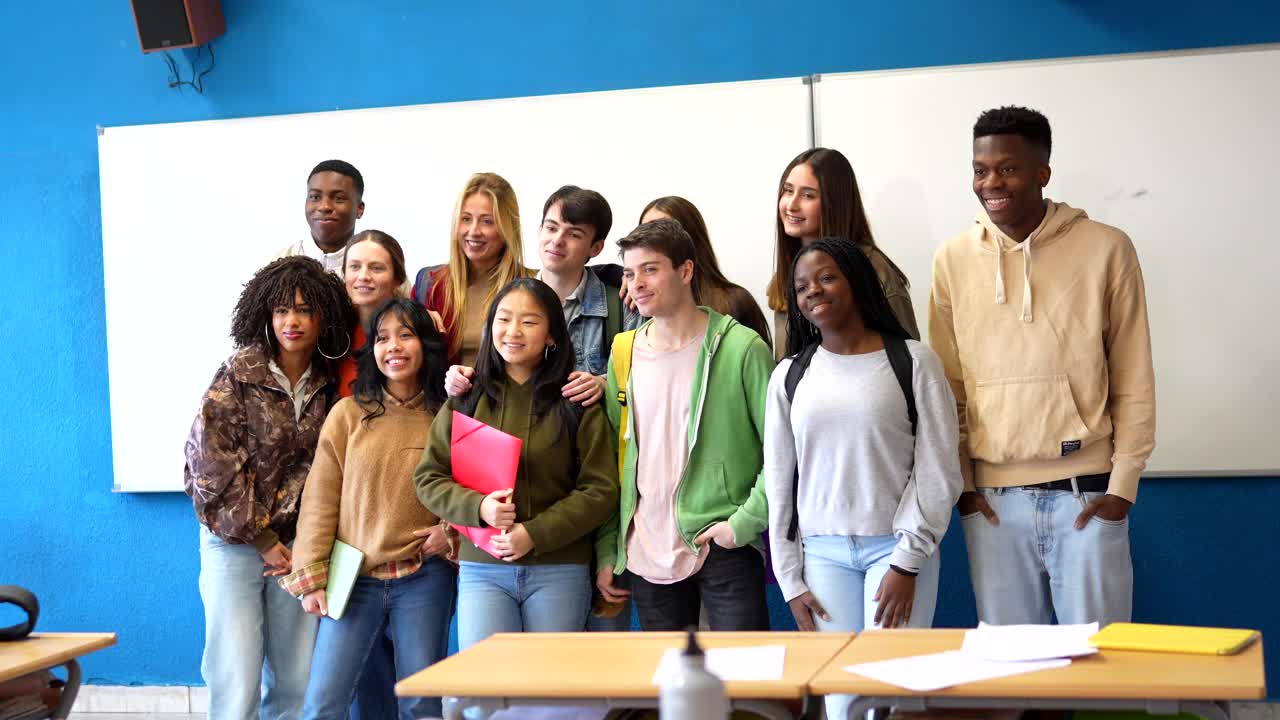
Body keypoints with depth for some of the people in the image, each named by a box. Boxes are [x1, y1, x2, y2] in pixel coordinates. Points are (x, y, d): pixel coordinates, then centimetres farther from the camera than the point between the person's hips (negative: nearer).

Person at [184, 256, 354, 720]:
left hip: (297, 546, 4)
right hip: (235, 541, -3)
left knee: (297, 683, 3)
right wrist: (262, 540, -8)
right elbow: (212, 466, -10)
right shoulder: (237, 377, -6)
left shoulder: (329, 385, 5)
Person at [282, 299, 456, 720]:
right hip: (354, 578, 0)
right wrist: (311, 577, -4)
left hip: (425, 579, 0)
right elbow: (320, 501, 0)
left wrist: (453, 530, -9)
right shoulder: (347, 414, 1)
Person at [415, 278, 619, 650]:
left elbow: (600, 489, -4)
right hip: (481, 569, 1)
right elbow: (428, 477, 6)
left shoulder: (576, 404, 0)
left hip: (559, 570, -1)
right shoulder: (466, 399, 6)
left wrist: (535, 534, -13)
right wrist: (477, 507, -12)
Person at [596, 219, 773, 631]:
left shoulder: (740, 347, -6)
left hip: (725, 548, -4)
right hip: (646, 553, 4)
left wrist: (744, 522, -14)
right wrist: (606, 552, 8)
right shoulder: (624, 353, 8)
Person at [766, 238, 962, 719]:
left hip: (896, 548, -3)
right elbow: (779, 483, 9)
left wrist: (907, 562, -10)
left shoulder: (913, 362, -1)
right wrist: (790, 580, 5)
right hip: (822, 552, 3)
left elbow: (938, 471, -4)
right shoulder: (789, 376, 7)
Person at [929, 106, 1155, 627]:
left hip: (1086, 491, -2)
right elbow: (948, 385, 8)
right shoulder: (953, 259, 4)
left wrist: (1124, 483, -4)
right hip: (993, 497, 2)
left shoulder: (1105, 249, -2)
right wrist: (962, 481, 4)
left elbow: (1133, 381, 0)